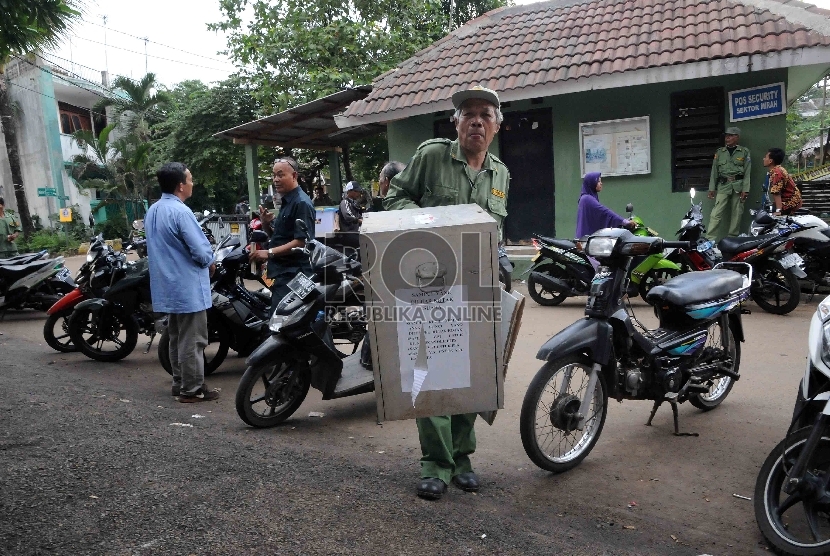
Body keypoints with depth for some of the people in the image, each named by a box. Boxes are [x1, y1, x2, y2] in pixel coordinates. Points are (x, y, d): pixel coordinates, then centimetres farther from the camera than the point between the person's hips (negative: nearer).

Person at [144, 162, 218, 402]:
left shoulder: (152, 211, 10)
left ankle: (180, 383, 25)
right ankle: (192, 389, 5)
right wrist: (210, 263, 0)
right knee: (192, 341, -1)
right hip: (188, 287, -9)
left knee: (176, 338, 17)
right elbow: (201, 251, -22)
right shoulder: (181, 212, -19)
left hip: (168, 286, 9)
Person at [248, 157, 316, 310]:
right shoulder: (287, 202, 21)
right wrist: (266, 223, 5)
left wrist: (270, 253, -21)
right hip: (284, 273, 10)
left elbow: (302, 241, -20)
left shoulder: (301, 203, -11)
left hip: (293, 273, -10)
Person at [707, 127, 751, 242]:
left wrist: (745, 190, -7)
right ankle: (710, 239, -12)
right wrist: (711, 188, 6)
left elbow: (747, 172, 1)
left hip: (738, 186, -1)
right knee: (716, 213, -9)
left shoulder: (744, 152, 6)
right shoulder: (719, 152, 11)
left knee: (736, 214, 2)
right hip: (723, 185, 1)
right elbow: (714, 171, 11)